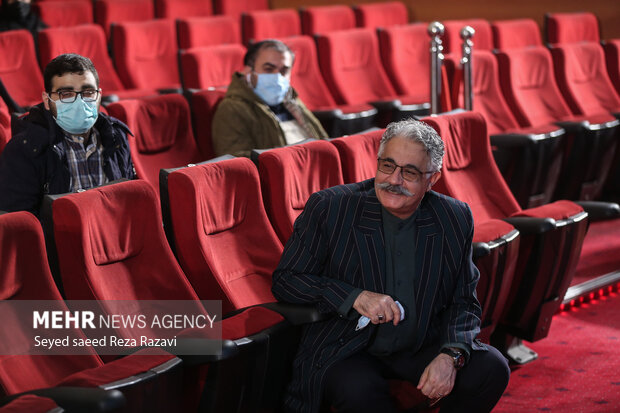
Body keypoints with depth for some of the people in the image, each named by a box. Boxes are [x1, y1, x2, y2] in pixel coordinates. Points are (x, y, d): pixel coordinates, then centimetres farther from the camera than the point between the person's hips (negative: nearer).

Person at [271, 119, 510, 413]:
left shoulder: (456, 220, 1)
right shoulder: (329, 208, -8)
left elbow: (463, 303, 6)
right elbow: (284, 279, -6)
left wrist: (451, 356, -15)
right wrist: (355, 297, -20)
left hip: (424, 347, 4)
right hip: (347, 352, -3)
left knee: (491, 368, -19)